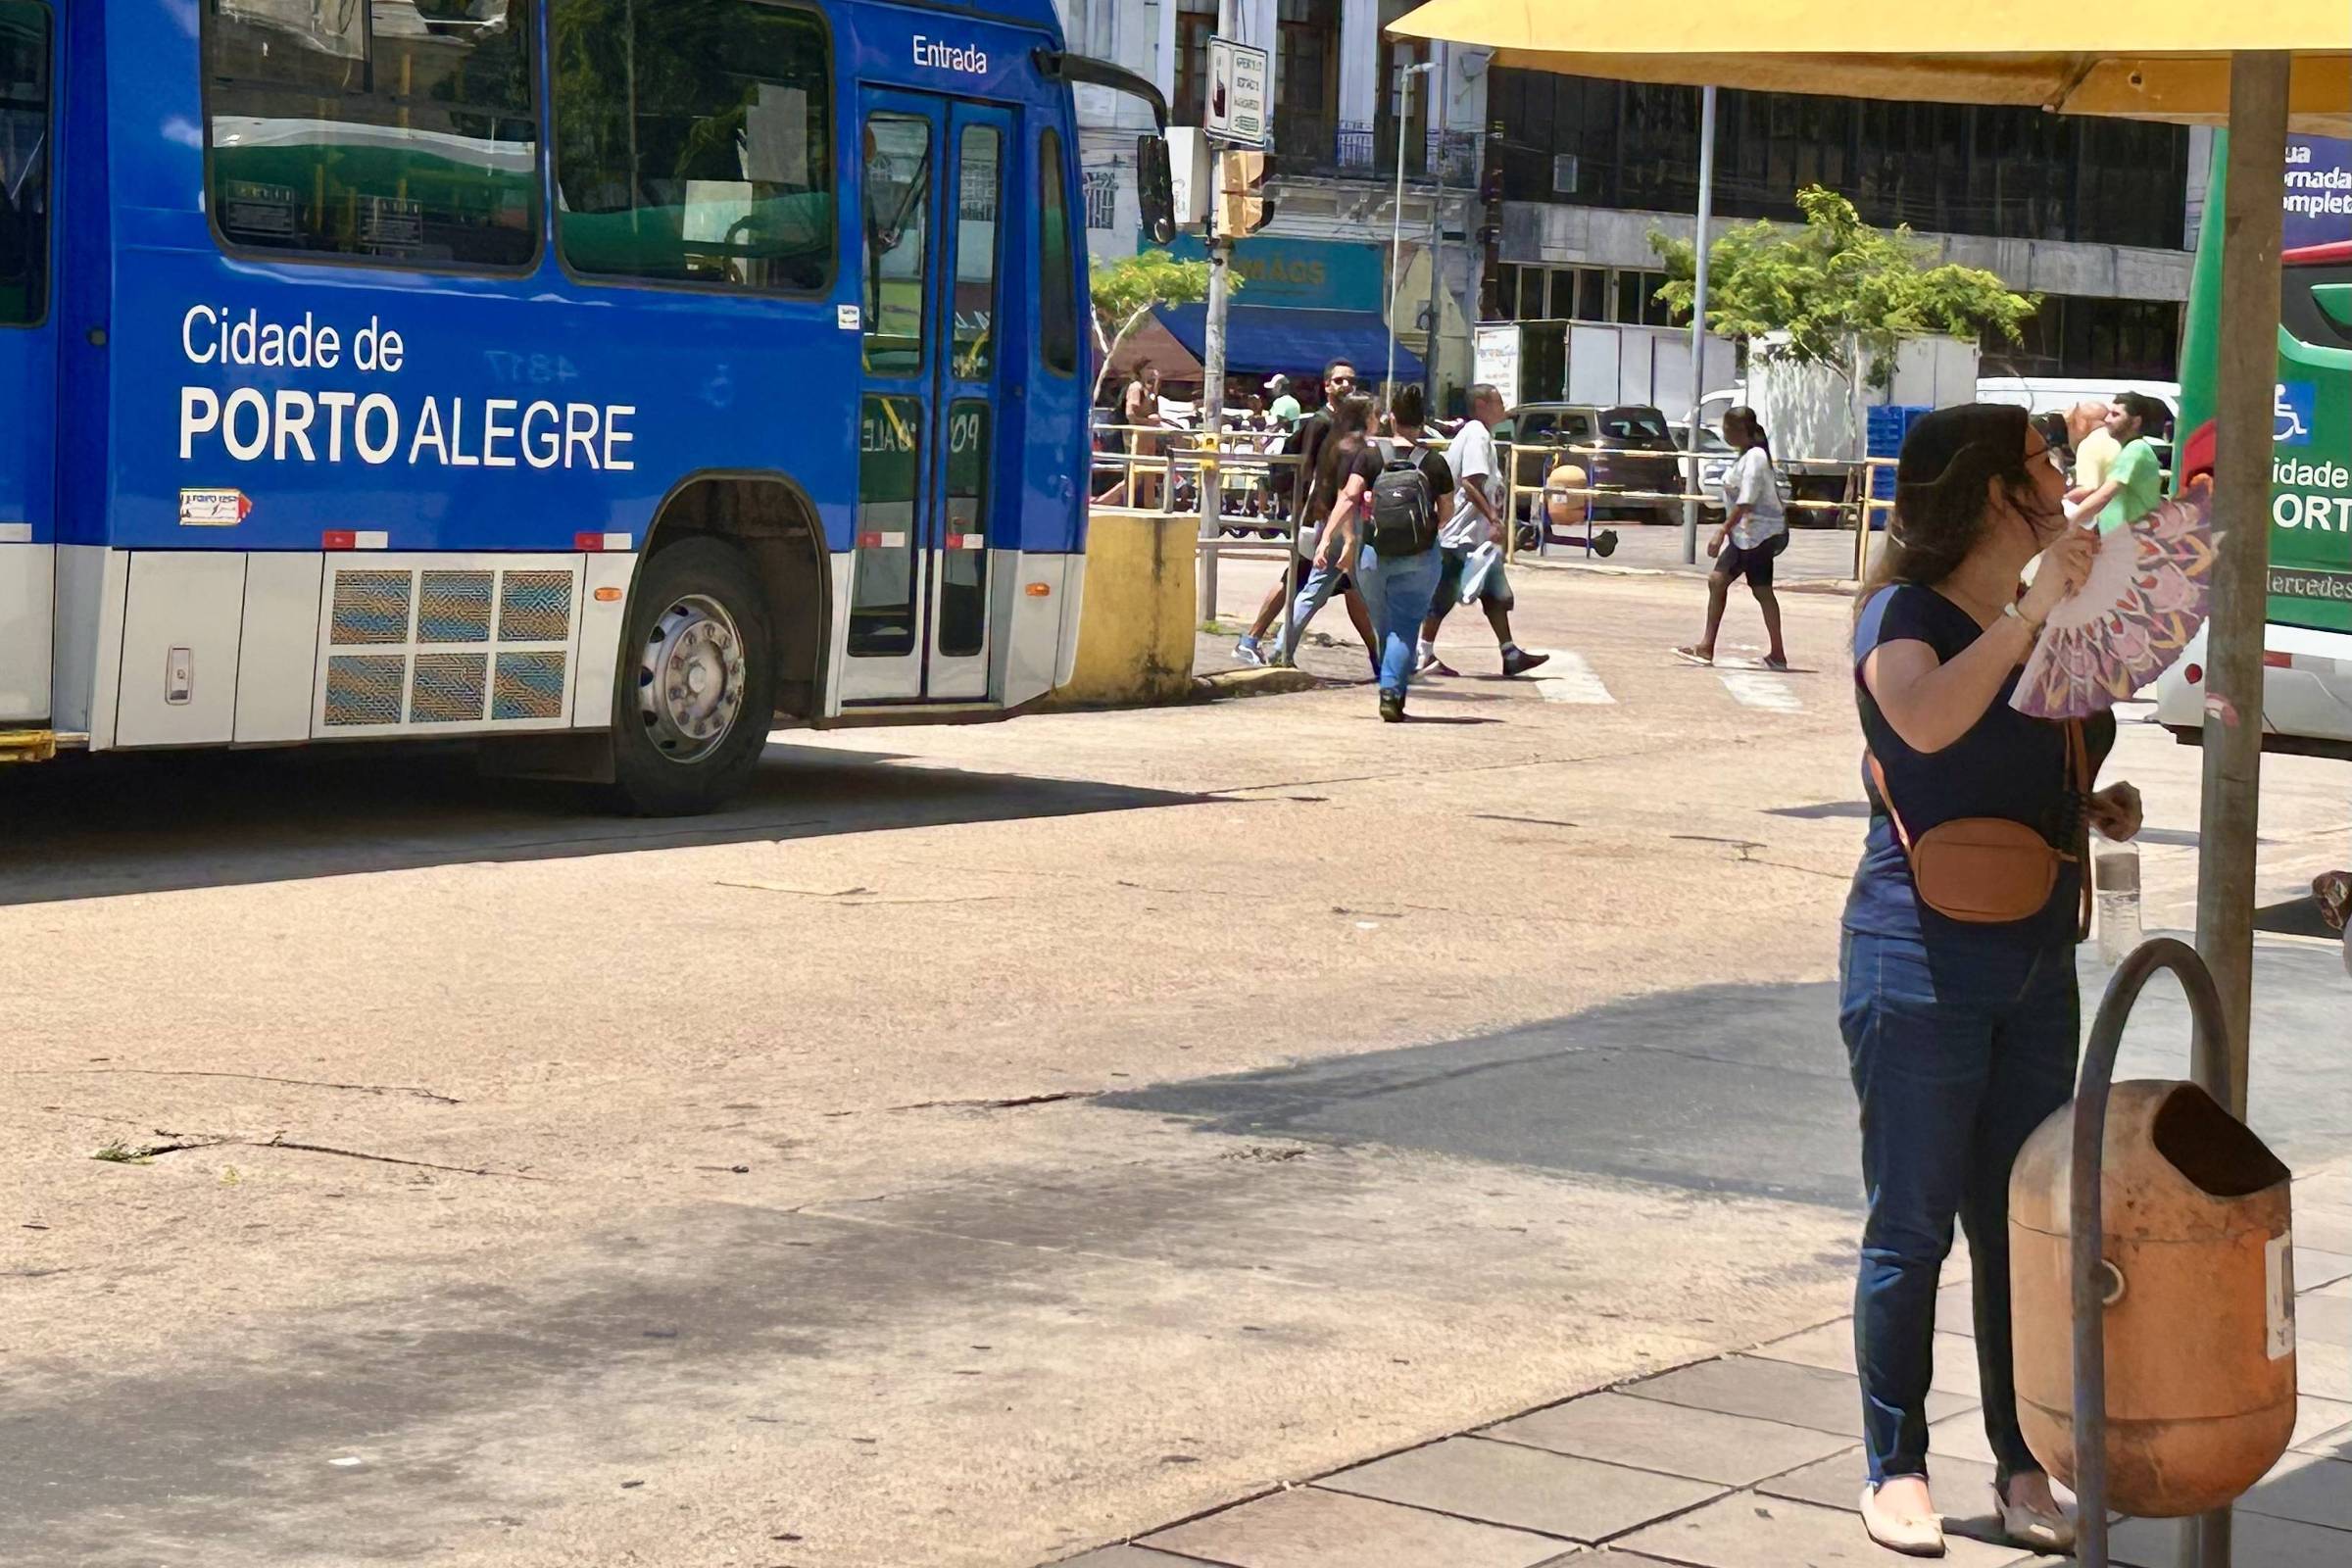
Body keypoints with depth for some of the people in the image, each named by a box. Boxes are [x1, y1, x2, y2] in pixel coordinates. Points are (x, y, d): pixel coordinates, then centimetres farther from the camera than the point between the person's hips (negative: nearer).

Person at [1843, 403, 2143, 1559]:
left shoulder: (2045, 625, 12)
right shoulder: (1906, 615, -10)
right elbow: (1923, 722, -33)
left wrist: (2100, 808, 6)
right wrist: (2029, 612, -36)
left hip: (2037, 966, 7)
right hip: (1922, 968, -7)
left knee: (2022, 1224, 11)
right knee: (1912, 1226, 2)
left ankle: (2022, 1467, 20)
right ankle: (1895, 1466, 13)